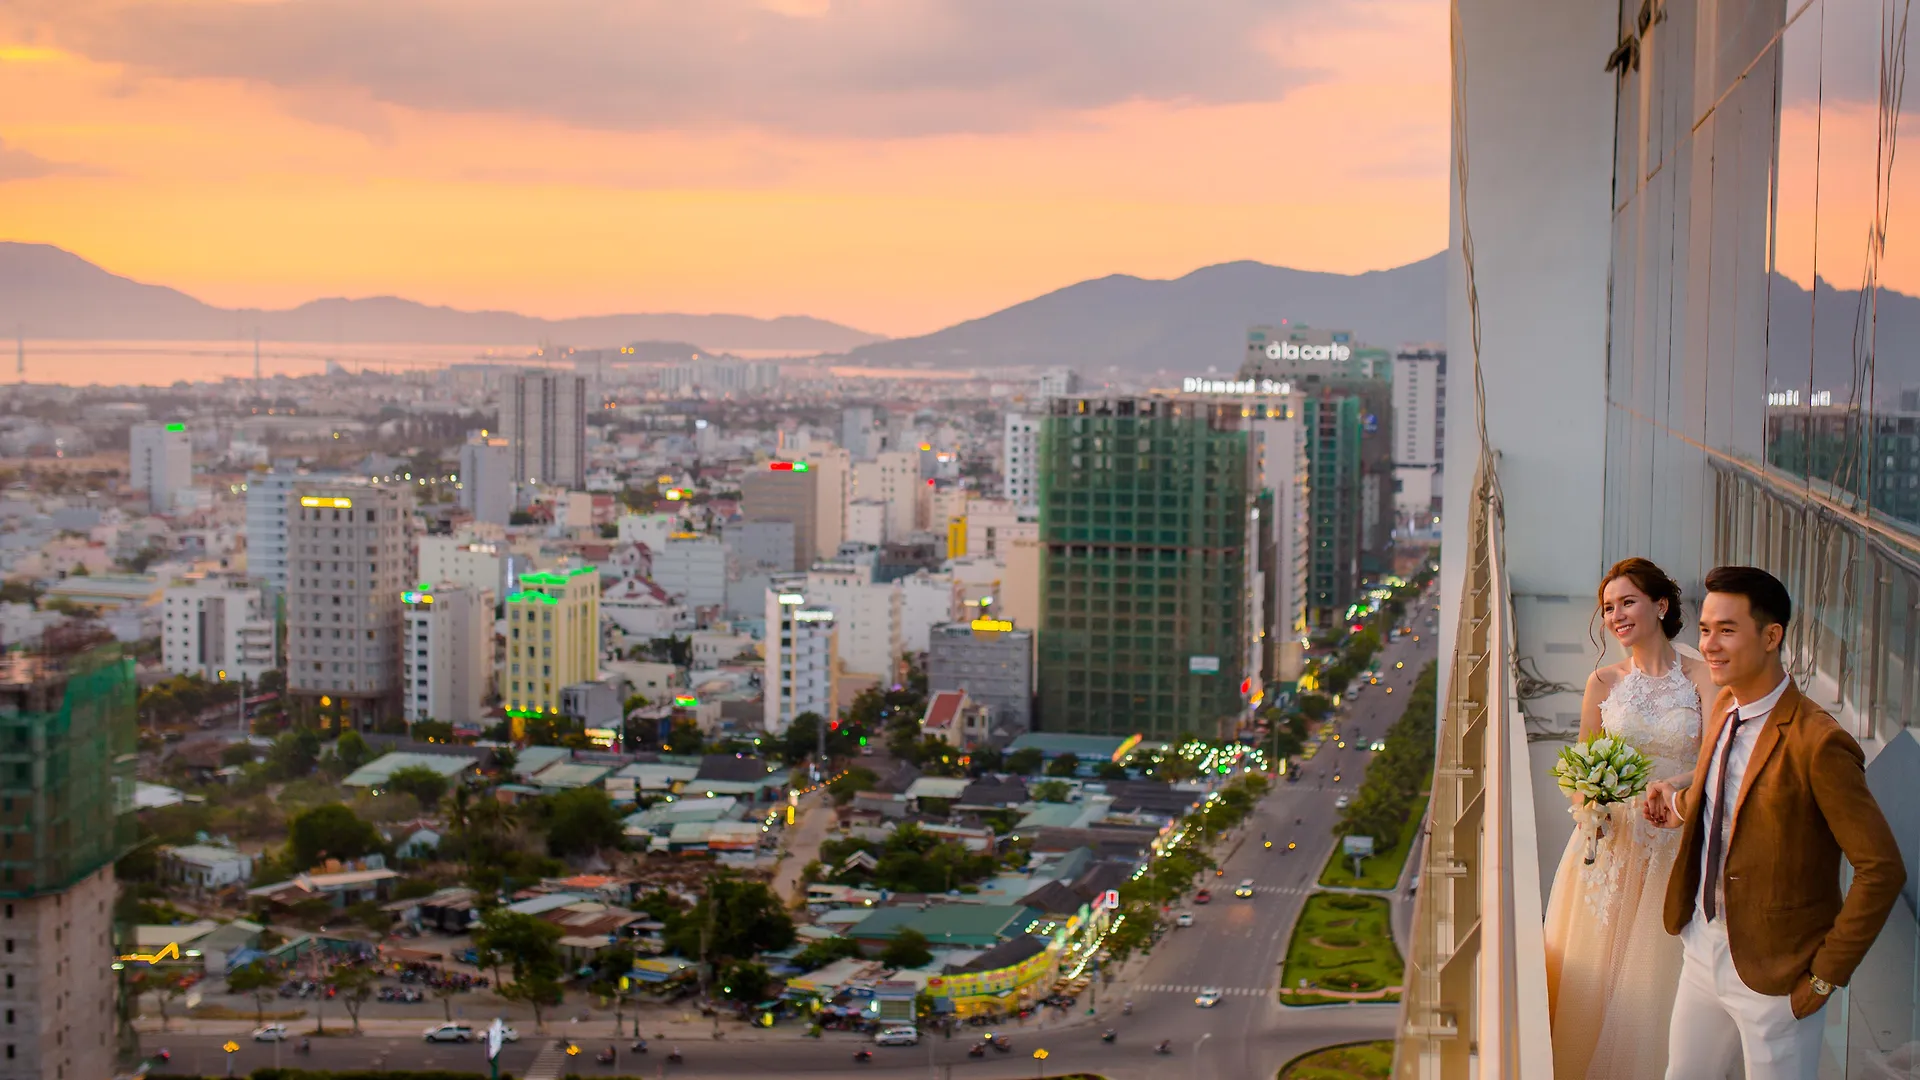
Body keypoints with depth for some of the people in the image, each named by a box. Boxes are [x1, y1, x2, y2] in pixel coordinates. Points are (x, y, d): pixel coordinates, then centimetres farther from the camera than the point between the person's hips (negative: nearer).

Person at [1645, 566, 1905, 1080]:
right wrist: (1681, 803, 9)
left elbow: (1883, 869, -21)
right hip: (1703, 951, 7)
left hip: (1773, 977, -7)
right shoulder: (1723, 706, 2)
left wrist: (1826, 975, -17)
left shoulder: (1817, 743, -23)